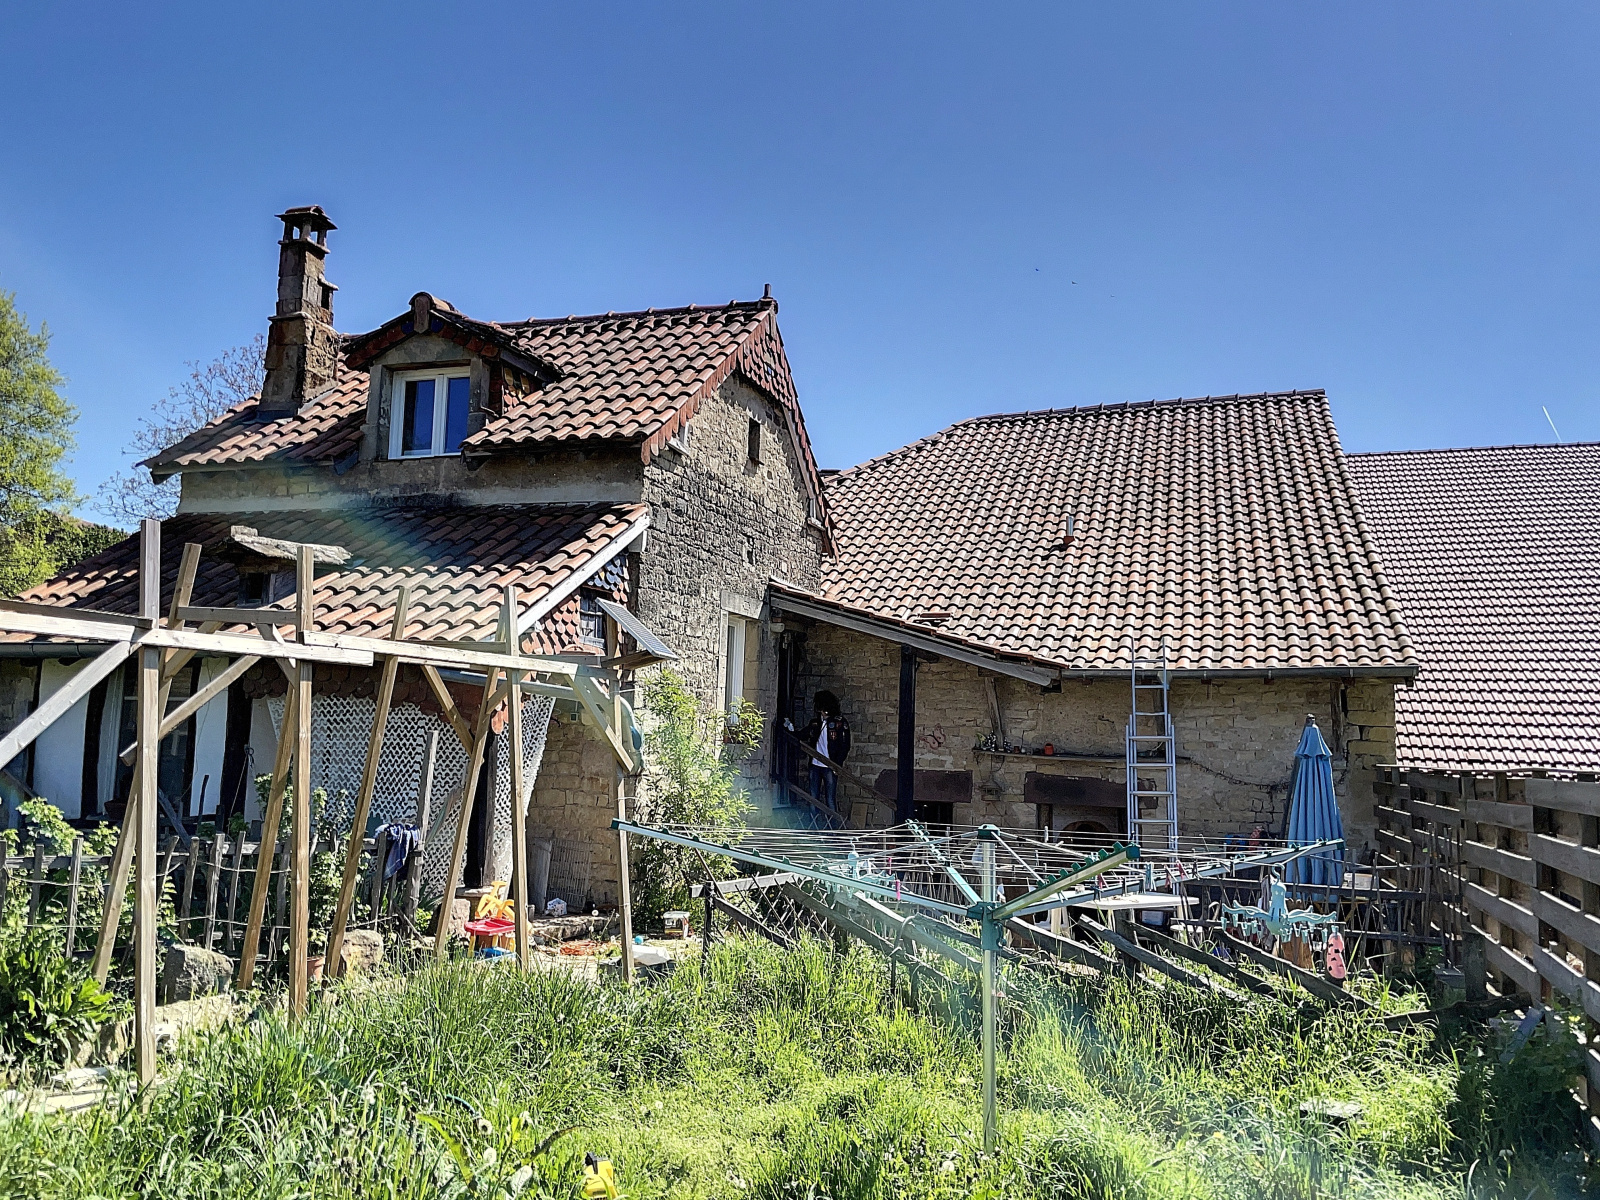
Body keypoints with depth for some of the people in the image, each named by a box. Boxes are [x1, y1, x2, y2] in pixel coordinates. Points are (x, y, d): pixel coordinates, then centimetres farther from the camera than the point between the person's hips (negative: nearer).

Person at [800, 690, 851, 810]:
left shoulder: (840, 722, -7)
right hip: (815, 765, 6)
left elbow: (845, 746, -9)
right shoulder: (816, 721, 10)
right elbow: (803, 735, 19)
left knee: (830, 799, -2)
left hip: (830, 767, -6)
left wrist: (837, 765, -15)